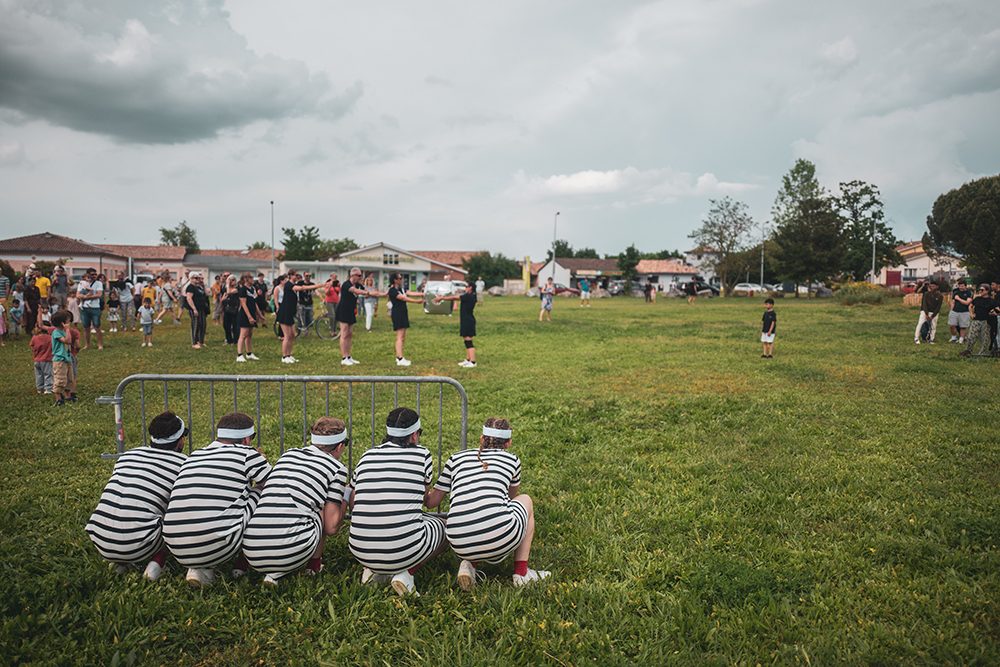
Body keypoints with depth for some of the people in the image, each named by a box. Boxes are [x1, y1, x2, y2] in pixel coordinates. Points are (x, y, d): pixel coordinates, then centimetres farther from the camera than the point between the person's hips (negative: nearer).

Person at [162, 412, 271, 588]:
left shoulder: (194, 456, 21)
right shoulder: (246, 454, 3)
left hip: (177, 551, 6)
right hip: (217, 547, -6)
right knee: (261, 493, 14)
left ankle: (200, 569, 14)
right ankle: (242, 565, 18)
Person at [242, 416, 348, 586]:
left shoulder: (288, 455, 21)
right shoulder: (336, 467, 7)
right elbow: (331, 527, 5)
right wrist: (344, 498, 24)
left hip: (252, 554, 5)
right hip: (292, 551, -5)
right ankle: (314, 565, 22)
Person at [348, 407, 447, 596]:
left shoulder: (367, 456, 10)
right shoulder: (422, 455, 2)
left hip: (361, 552, 5)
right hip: (405, 551, -5)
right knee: (444, 527, 25)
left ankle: (374, 570, 13)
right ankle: (406, 573, 2)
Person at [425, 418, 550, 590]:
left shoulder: (456, 458, 19)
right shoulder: (512, 460, 18)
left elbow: (431, 502, 22)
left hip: (461, 547, 3)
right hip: (500, 539, -3)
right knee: (526, 500, 30)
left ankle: (470, 563, 10)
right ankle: (521, 573, 22)